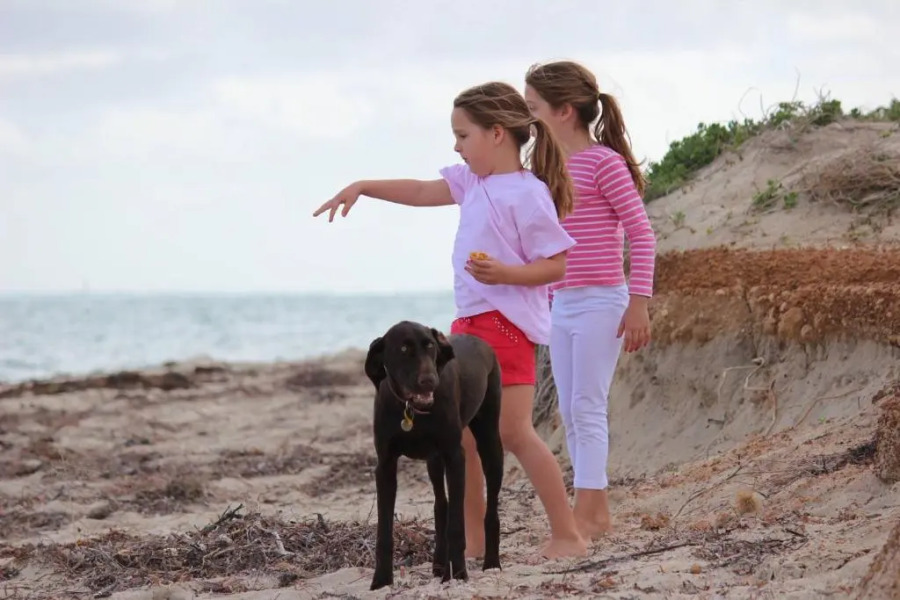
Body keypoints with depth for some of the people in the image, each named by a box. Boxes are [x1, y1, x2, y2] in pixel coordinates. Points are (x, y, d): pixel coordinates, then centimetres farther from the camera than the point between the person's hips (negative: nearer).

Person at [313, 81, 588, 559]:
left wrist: (505, 273, -28)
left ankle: (567, 535, -8)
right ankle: (474, 540, 18)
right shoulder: (474, 182, 11)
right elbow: (422, 192, 23)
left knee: (512, 432, -13)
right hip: (469, 323, 10)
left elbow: (556, 265, -15)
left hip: (507, 323, -10)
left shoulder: (527, 194, -15)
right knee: (458, 434, 10)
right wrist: (362, 188, 19)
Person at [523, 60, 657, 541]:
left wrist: (639, 303, -17)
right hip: (561, 304, 8)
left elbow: (642, 235, -12)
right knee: (570, 413, 8)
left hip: (600, 303, -8)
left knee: (587, 408, -10)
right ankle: (597, 514, 14)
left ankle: (586, 515, -10)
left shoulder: (604, 162, -11)